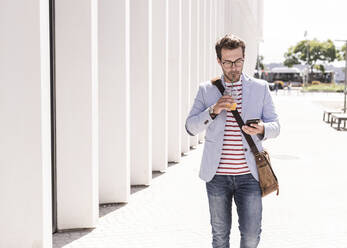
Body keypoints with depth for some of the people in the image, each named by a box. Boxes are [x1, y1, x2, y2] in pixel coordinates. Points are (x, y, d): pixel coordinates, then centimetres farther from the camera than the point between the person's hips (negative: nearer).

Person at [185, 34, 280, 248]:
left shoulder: (260, 88, 5)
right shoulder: (206, 89, 5)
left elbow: (275, 125, 5)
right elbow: (191, 127, 1)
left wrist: (262, 130, -18)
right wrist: (213, 111, -16)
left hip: (249, 174, 0)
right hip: (217, 175, 0)